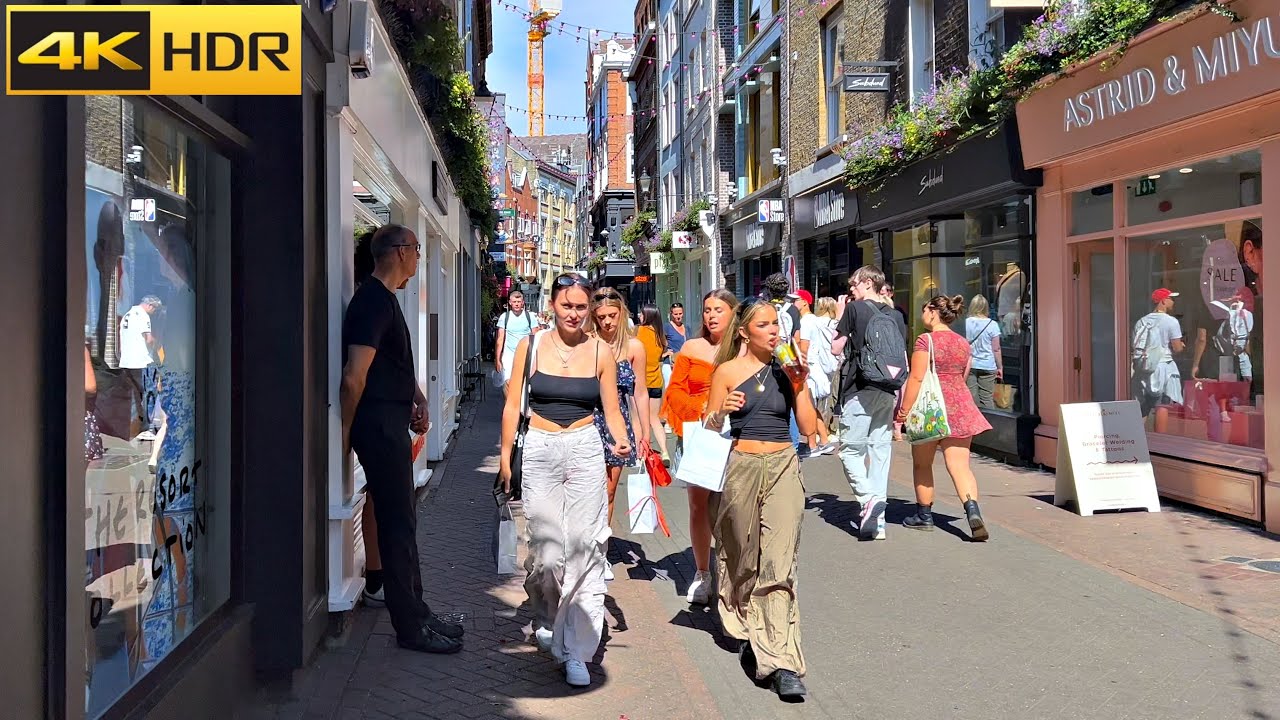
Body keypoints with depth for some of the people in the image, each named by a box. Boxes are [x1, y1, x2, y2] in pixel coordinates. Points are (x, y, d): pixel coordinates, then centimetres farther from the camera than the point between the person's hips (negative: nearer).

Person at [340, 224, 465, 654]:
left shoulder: (384, 299, 16)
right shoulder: (374, 301, -17)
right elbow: (354, 377, -22)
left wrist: (416, 398, 14)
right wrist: (346, 430, -14)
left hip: (391, 423, 11)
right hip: (380, 424, -11)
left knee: (402, 520, 15)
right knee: (398, 524, -4)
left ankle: (416, 613, 26)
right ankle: (411, 627, 5)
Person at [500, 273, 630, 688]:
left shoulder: (601, 352, 4)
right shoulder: (531, 346, 4)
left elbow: (611, 410, 7)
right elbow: (513, 405, 6)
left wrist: (620, 441, -12)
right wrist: (506, 455, 2)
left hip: (585, 451, 0)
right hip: (539, 451, 0)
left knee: (584, 546, -6)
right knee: (544, 545, -2)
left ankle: (576, 651, 1)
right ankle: (546, 618, 30)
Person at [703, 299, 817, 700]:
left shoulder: (788, 369, 7)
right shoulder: (728, 371, 2)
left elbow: (808, 427, 5)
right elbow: (709, 430, 3)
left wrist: (799, 385, -6)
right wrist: (721, 412, -17)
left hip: (783, 468, 0)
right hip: (740, 467, 0)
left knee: (779, 562, -10)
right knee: (742, 557, 12)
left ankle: (781, 660, -12)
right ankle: (747, 631, 36)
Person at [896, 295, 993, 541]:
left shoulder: (926, 340, -10)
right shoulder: (963, 343, 9)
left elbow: (916, 378, -14)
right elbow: (962, 377, 17)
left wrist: (905, 410, -10)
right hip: (960, 407, 5)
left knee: (922, 464, 12)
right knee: (960, 465, 1)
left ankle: (924, 515, 22)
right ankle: (973, 512, -18)